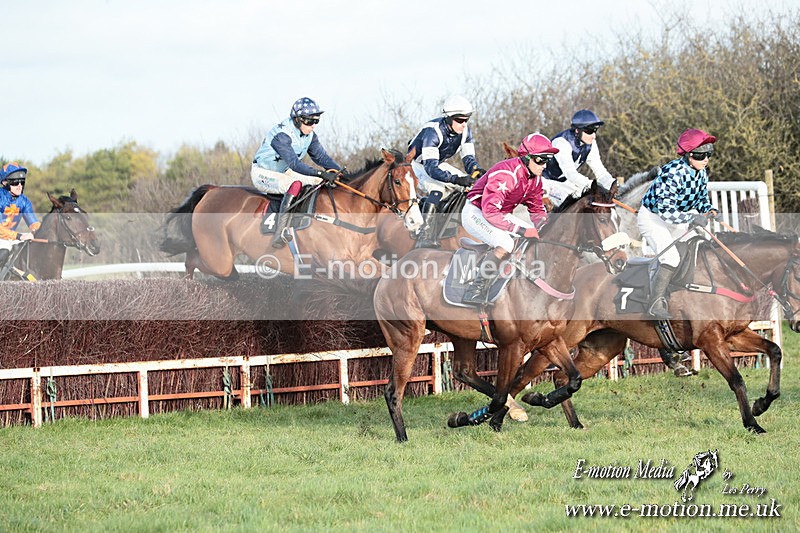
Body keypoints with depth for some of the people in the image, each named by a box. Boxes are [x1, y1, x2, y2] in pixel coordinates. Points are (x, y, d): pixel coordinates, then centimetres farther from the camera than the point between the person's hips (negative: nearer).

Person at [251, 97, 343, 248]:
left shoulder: (309, 134, -2)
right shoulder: (281, 134, -29)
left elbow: (321, 156, 0)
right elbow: (294, 163, -37)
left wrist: (339, 171, -17)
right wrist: (321, 173, -46)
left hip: (283, 173, 9)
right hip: (262, 173, -9)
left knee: (322, 182, -1)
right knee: (296, 184, -36)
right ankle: (279, 235, -42)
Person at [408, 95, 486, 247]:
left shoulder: (465, 131, -15)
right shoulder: (432, 131, -36)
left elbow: (468, 158, -12)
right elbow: (431, 168, -44)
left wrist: (476, 170, -37)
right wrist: (457, 179, -55)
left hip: (438, 164, 8)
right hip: (418, 164, -8)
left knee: (471, 185, -5)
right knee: (438, 188, -34)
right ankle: (424, 236, -38)